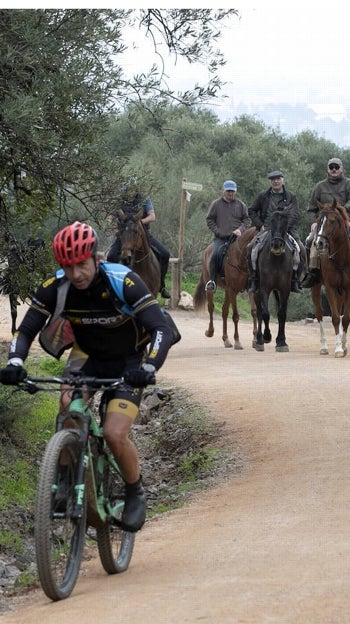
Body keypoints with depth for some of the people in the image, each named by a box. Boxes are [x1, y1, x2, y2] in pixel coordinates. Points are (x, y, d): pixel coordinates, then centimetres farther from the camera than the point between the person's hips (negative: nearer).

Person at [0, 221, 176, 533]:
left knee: (114, 435, -19)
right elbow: (26, 330, -14)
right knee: (69, 406, -27)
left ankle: (136, 494, 8)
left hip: (127, 363, -3)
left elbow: (161, 330, -34)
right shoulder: (55, 288, -19)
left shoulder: (124, 282, -29)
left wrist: (148, 368, -51)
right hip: (88, 355, 3)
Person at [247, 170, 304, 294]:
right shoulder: (263, 196, 11)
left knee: (300, 250, -25)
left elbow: (294, 216, -2)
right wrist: (260, 225, 3)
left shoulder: (291, 196, 7)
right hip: (266, 230, 1)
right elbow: (252, 211, 17)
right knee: (251, 248, -22)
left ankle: (295, 281, -16)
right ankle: (253, 280, -13)